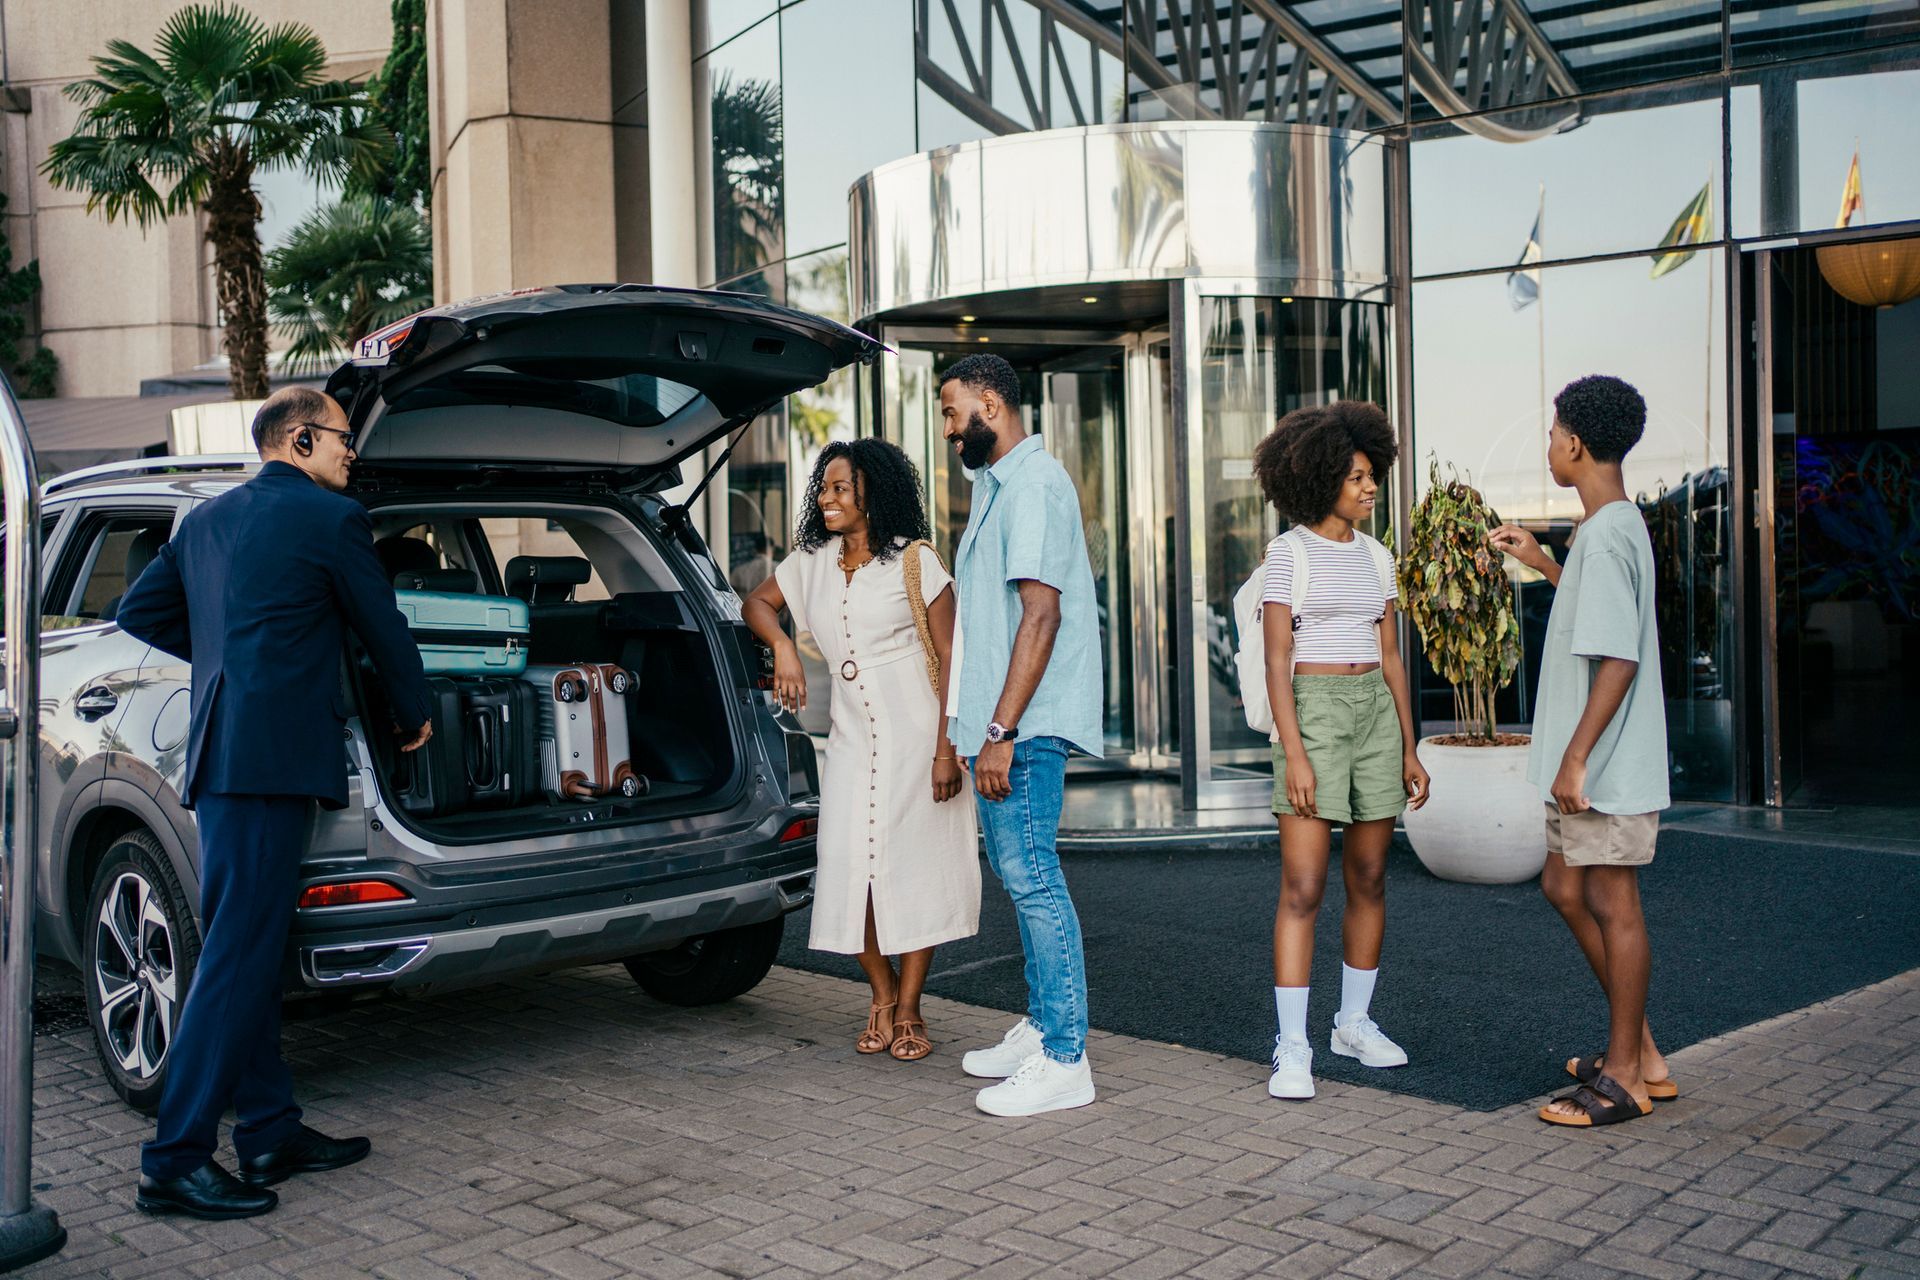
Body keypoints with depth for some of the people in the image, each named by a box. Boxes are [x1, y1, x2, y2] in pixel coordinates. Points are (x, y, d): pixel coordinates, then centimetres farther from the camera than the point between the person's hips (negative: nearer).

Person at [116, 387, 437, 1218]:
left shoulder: (205, 520, 18)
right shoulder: (332, 519, -4)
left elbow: (140, 612, 22)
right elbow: (381, 627, 4)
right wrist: (414, 715, 19)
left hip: (219, 749, 9)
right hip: (273, 752, -9)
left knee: (247, 950, 12)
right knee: (238, 955, -7)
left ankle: (270, 1132, 19)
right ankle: (176, 1161, -5)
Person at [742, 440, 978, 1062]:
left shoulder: (915, 561, -6)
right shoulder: (812, 562, 8)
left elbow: (951, 659, -8)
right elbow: (758, 602, 24)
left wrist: (947, 748, -15)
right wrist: (782, 647, 1)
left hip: (915, 736, -4)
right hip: (850, 738, 4)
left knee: (916, 868, 0)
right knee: (853, 870, -1)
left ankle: (908, 1010, 12)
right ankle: (882, 998, 17)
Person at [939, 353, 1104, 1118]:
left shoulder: (1033, 484, -13)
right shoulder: (995, 485, 19)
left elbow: (1041, 613, -22)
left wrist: (1002, 730, -24)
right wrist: (966, 724, 22)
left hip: (1026, 725, -11)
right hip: (1000, 720, 11)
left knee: (1031, 875, -9)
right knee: (1020, 873, 15)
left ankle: (1064, 1061, -4)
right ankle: (1041, 1028, 26)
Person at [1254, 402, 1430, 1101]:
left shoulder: (1376, 558, 12)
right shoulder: (1289, 553, -5)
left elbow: (1390, 656, 15)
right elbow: (1276, 661, -10)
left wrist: (1409, 749, 11)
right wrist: (1293, 753, -18)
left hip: (1376, 715, 6)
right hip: (1313, 712, -6)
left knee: (1369, 879, 10)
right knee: (1303, 886, -9)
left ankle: (1354, 1022, 25)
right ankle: (1292, 1048, -6)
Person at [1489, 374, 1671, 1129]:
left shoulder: (1605, 535, -19)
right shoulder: (1617, 527, 12)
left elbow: (1618, 659, -26)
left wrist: (1575, 757, -25)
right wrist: (1541, 564, 30)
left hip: (1607, 766, -10)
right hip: (1593, 765, 10)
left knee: (1612, 904, -1)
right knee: (1564, 887, 16)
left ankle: (1625, 1076, 11)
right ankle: (1637, 1051, 25)